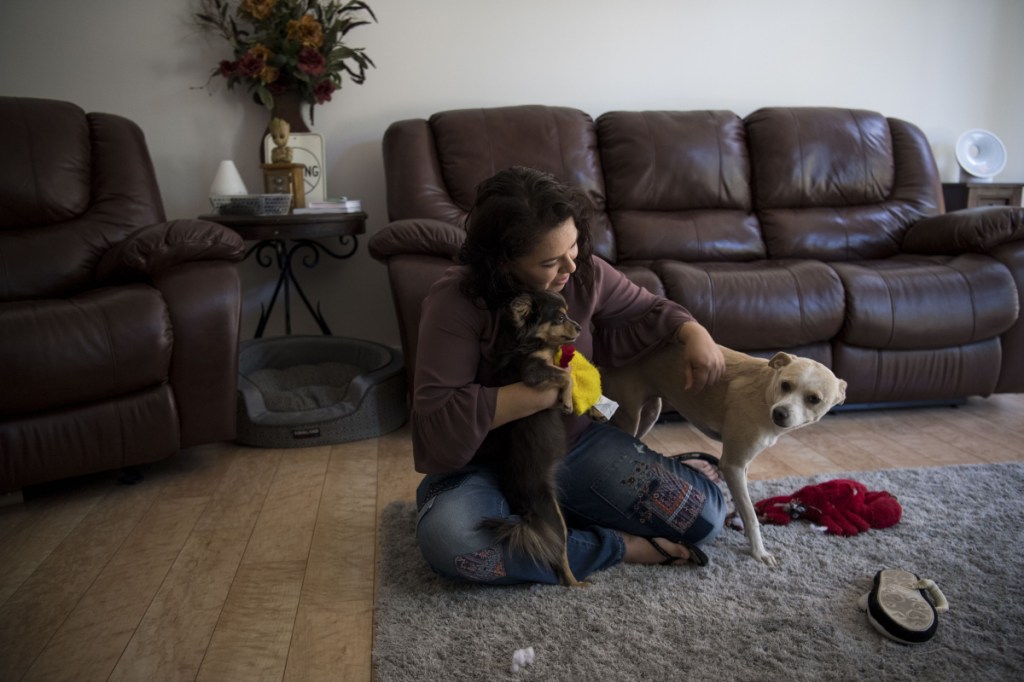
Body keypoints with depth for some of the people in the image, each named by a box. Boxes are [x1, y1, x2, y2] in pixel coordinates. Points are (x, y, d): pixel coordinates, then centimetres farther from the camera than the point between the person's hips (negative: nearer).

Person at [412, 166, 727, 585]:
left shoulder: (585, 274, -8)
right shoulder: (456, 302, -21)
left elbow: (645, 311, 11)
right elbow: (435, 420, -27)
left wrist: (691, 331, -11)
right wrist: (542, 392, -30)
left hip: (578, 445, 3)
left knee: (705, 516, -10)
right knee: (446, 538, -37)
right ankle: (617, 547, -18)